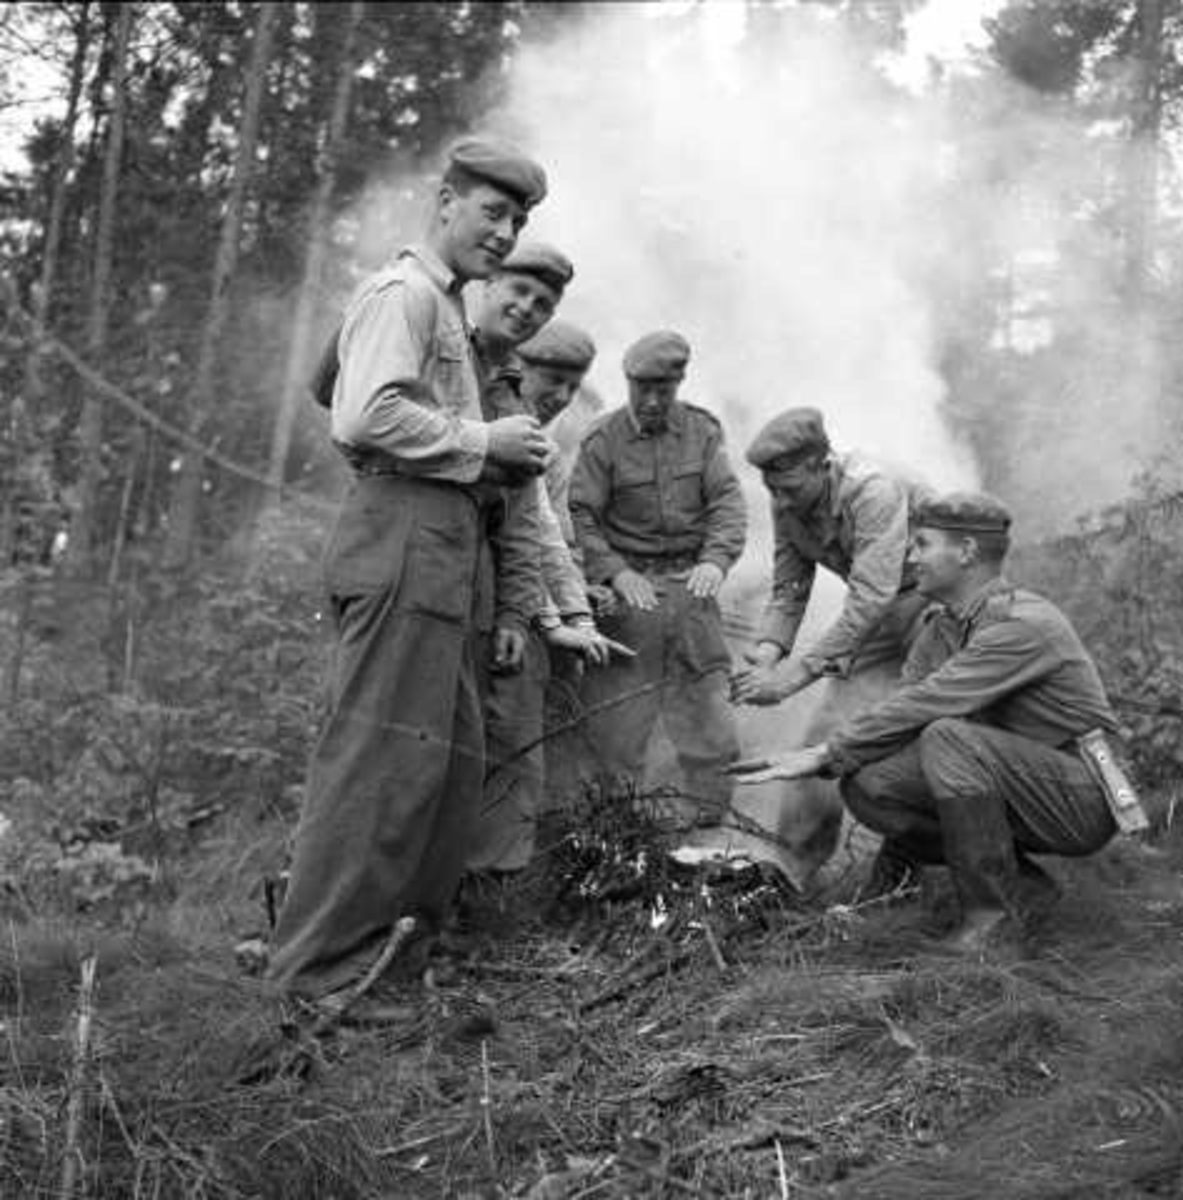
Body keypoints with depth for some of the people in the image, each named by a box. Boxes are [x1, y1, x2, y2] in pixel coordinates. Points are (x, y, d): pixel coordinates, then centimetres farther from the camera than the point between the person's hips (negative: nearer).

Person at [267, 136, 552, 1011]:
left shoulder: (448, 308, 27)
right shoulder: (404, 292, -5)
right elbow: (367, 417, -20)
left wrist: (505, 460, 8)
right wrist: (483, 443, -11)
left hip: (443, 542, 10)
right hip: (403, 536, -10)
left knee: (455, 757, 12)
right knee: (384, 756, -11)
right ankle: (322, 968, -6)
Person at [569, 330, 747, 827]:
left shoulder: (702, 430, 7)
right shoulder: (602, 440, -2)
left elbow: (727, 502, 2)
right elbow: (581, 516, -6)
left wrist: (715, 559, -16)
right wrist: (617, 572, -19)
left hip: (691, 582, 2)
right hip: (629, 585, -2)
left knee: (702, 691, 4)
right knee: (617, 700, -3)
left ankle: (706, 800, 15)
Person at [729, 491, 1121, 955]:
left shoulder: (1023, 625, -22)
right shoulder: (940, 625, 7)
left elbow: (923, 705, -27)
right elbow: (904, 709, 3)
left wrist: (825, 753, -23)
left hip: (1081, 799, -8)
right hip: (1020, 793, 8)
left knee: (948, 737, -32)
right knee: (865, 785, -12)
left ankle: (993, 909, -17)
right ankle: (1016, 882, 1)